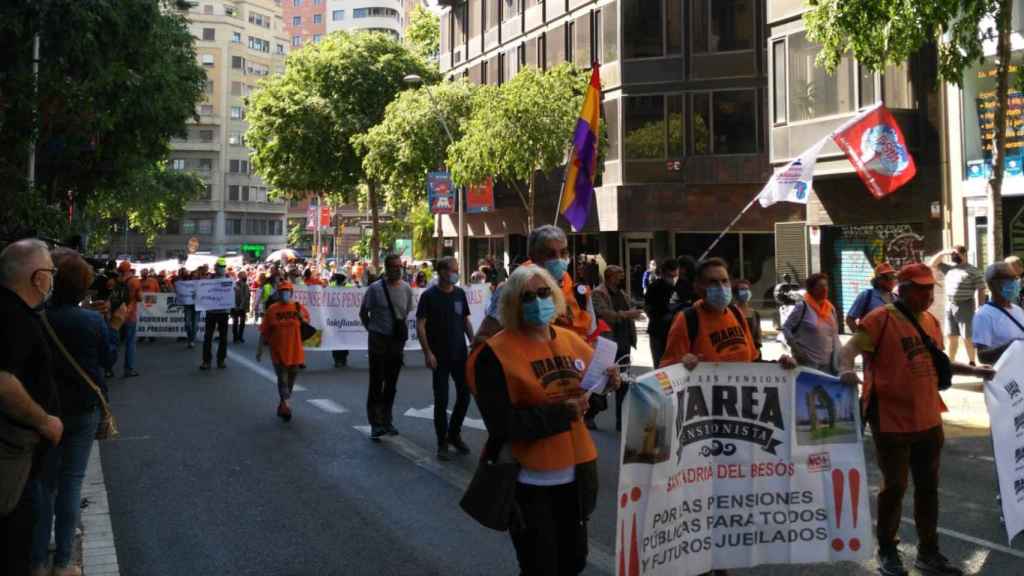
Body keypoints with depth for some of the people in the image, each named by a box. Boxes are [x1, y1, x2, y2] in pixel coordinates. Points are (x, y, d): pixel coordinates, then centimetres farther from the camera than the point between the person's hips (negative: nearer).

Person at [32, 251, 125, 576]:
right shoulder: (93, 322, -14)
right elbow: (108, 361, -1)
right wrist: (113, 326, 6)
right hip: (84, 409, -2)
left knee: (43, 480, 12)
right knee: (71, 480, 6)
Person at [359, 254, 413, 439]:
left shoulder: (406, 289, 1)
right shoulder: (375, 289, -9)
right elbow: (363, 313, 3)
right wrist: (372, 329, 7)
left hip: (397, 340, 4)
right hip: (378, 340, -4)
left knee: (391, 383, 11)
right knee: (377, 383, -5)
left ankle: (386, 420, 22)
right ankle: (376, 423, 0)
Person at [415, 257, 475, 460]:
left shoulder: (460, 294, 6)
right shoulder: (429, 295, -8)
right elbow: (420, 325, -9)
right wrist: (427, 352, -15)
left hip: (460, 354, 5)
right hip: (439, 357, -4)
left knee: (464, 395, 7)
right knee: (441, 400, -1)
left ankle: (454, 434, 26)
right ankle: (442, 443, 11)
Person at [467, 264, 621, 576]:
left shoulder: (571, 340, 3)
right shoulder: (496, 353, -15)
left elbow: (585, 397, 15)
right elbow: (501, 424, -21)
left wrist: (606, 385, -7)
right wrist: (561, 413, -24)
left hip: (575, 473, 6)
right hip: (530, 482, -6)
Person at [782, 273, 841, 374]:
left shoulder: (831, 309, 10)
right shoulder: (803, 307, -6)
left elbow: (835, 337, 14)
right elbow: (786, 328, -3)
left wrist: (836, 366, 10)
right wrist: (797, 349, -9)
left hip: (827, 364, 6)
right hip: (807, 362, -6)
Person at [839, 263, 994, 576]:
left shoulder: (930, 321, 10)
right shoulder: (881, 319, -13)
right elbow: (848, 350, -20)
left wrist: (973, 370, 16)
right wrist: (846, 370, -41)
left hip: (928, 420, 7)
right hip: (892, 422, -7)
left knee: (928, 487, 15)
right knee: (894, 487, 4)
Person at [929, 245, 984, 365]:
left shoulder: (973, 271, -5)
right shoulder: (949, 268, 13)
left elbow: (980, 291, -9)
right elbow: (932, 263, 13)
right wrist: (944, 252, 0)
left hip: (965, 306, -6)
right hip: (950, 306, 6)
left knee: (967, 337, -3)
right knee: (951, 336, 11)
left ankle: (972, 363, 5)